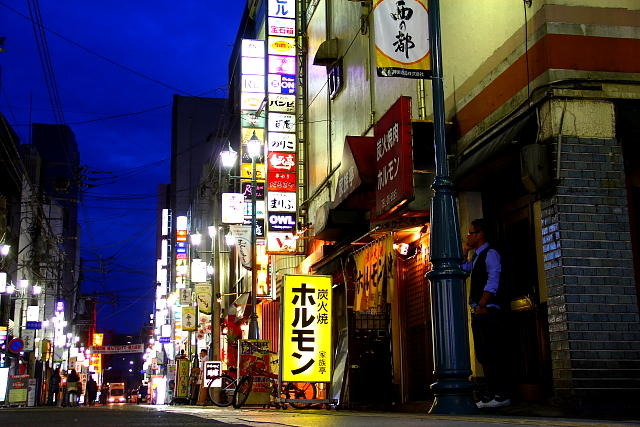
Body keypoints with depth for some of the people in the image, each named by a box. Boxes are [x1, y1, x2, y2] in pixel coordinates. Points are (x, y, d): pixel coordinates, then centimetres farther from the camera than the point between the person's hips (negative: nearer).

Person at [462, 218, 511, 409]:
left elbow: (492, 282, -16)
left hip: (488, 311, -9)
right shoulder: (476, 257, 21)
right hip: (478, 312, 9)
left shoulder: (490, 254, -6)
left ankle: (501, 395, -8)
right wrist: (464, 252, 18)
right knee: (482, 354, 8)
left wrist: (482, 305, -21)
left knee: (493, 353, -10)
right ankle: (491, 393, 12)